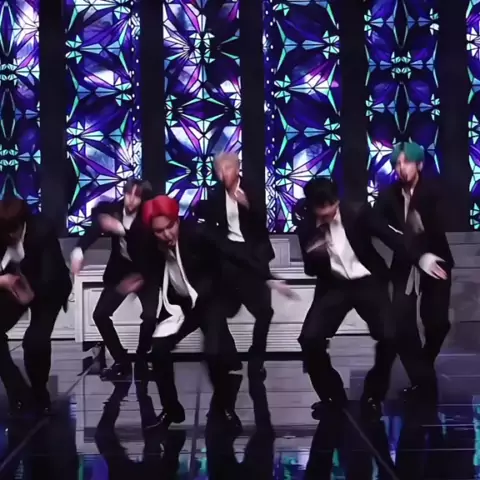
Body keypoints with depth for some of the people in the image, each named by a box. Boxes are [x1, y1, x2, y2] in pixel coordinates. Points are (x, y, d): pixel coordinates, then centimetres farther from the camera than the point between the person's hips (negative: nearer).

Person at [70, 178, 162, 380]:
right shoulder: (112, 210, -10)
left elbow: (148, 247, -35)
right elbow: (93, 230, -18)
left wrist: (121, 230, -44)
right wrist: (78, 250, -37)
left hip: (146, 272, -4)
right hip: (120, 269, 4)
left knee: (150, 316, -22)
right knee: (100, 314, -6)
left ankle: (141, 359, 5)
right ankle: (122, 361, 9)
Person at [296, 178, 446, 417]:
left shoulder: (358, 212, -11)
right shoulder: (306, 229, -5)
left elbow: (389, 235, -13)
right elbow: (311, 270, -1)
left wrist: (421, 257, -26)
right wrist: (313, 255, -25)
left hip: (368, 282, -2)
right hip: (334, 286, 2)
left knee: (389, 337, -20)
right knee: (309, 338, -16)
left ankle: (373, 394, 5)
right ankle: (332, 395, 8)